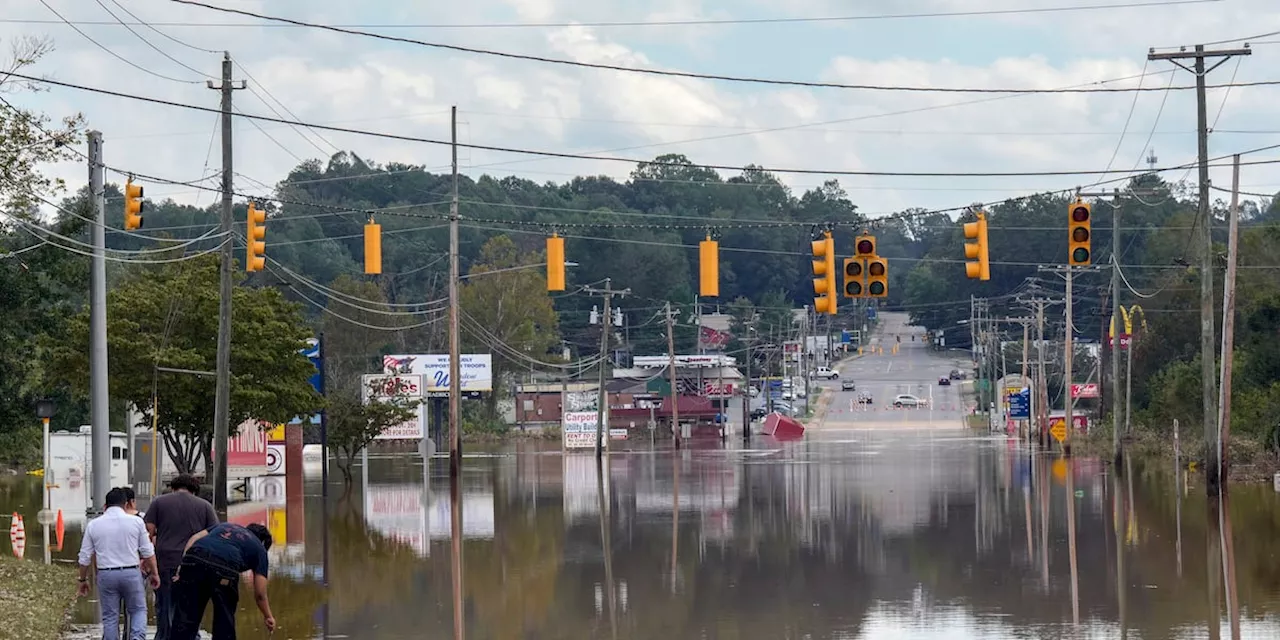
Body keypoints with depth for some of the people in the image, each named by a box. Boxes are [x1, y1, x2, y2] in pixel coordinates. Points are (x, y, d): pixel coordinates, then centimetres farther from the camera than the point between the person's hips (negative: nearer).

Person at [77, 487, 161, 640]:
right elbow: (148, 552, 2)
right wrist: (153, 573, 14)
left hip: (106, 575, 1)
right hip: (132, 573, -1)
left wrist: (83, 580, 17)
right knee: (139, 610, 12)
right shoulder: (136, 521, -2)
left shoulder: (93, 525, 3)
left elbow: (85, 557, 7)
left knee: (110, 616, 9)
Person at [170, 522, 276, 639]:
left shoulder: (224, 525, 39)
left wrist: (183, 564, 15)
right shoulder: (259, 548, 27)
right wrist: (268, 616, 38)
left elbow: (195, 538, 21)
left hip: (194, 558, 3)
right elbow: (259, 593, 24)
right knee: (225, 622, 17)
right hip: (225, 568, -3)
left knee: (184, 619, 7)